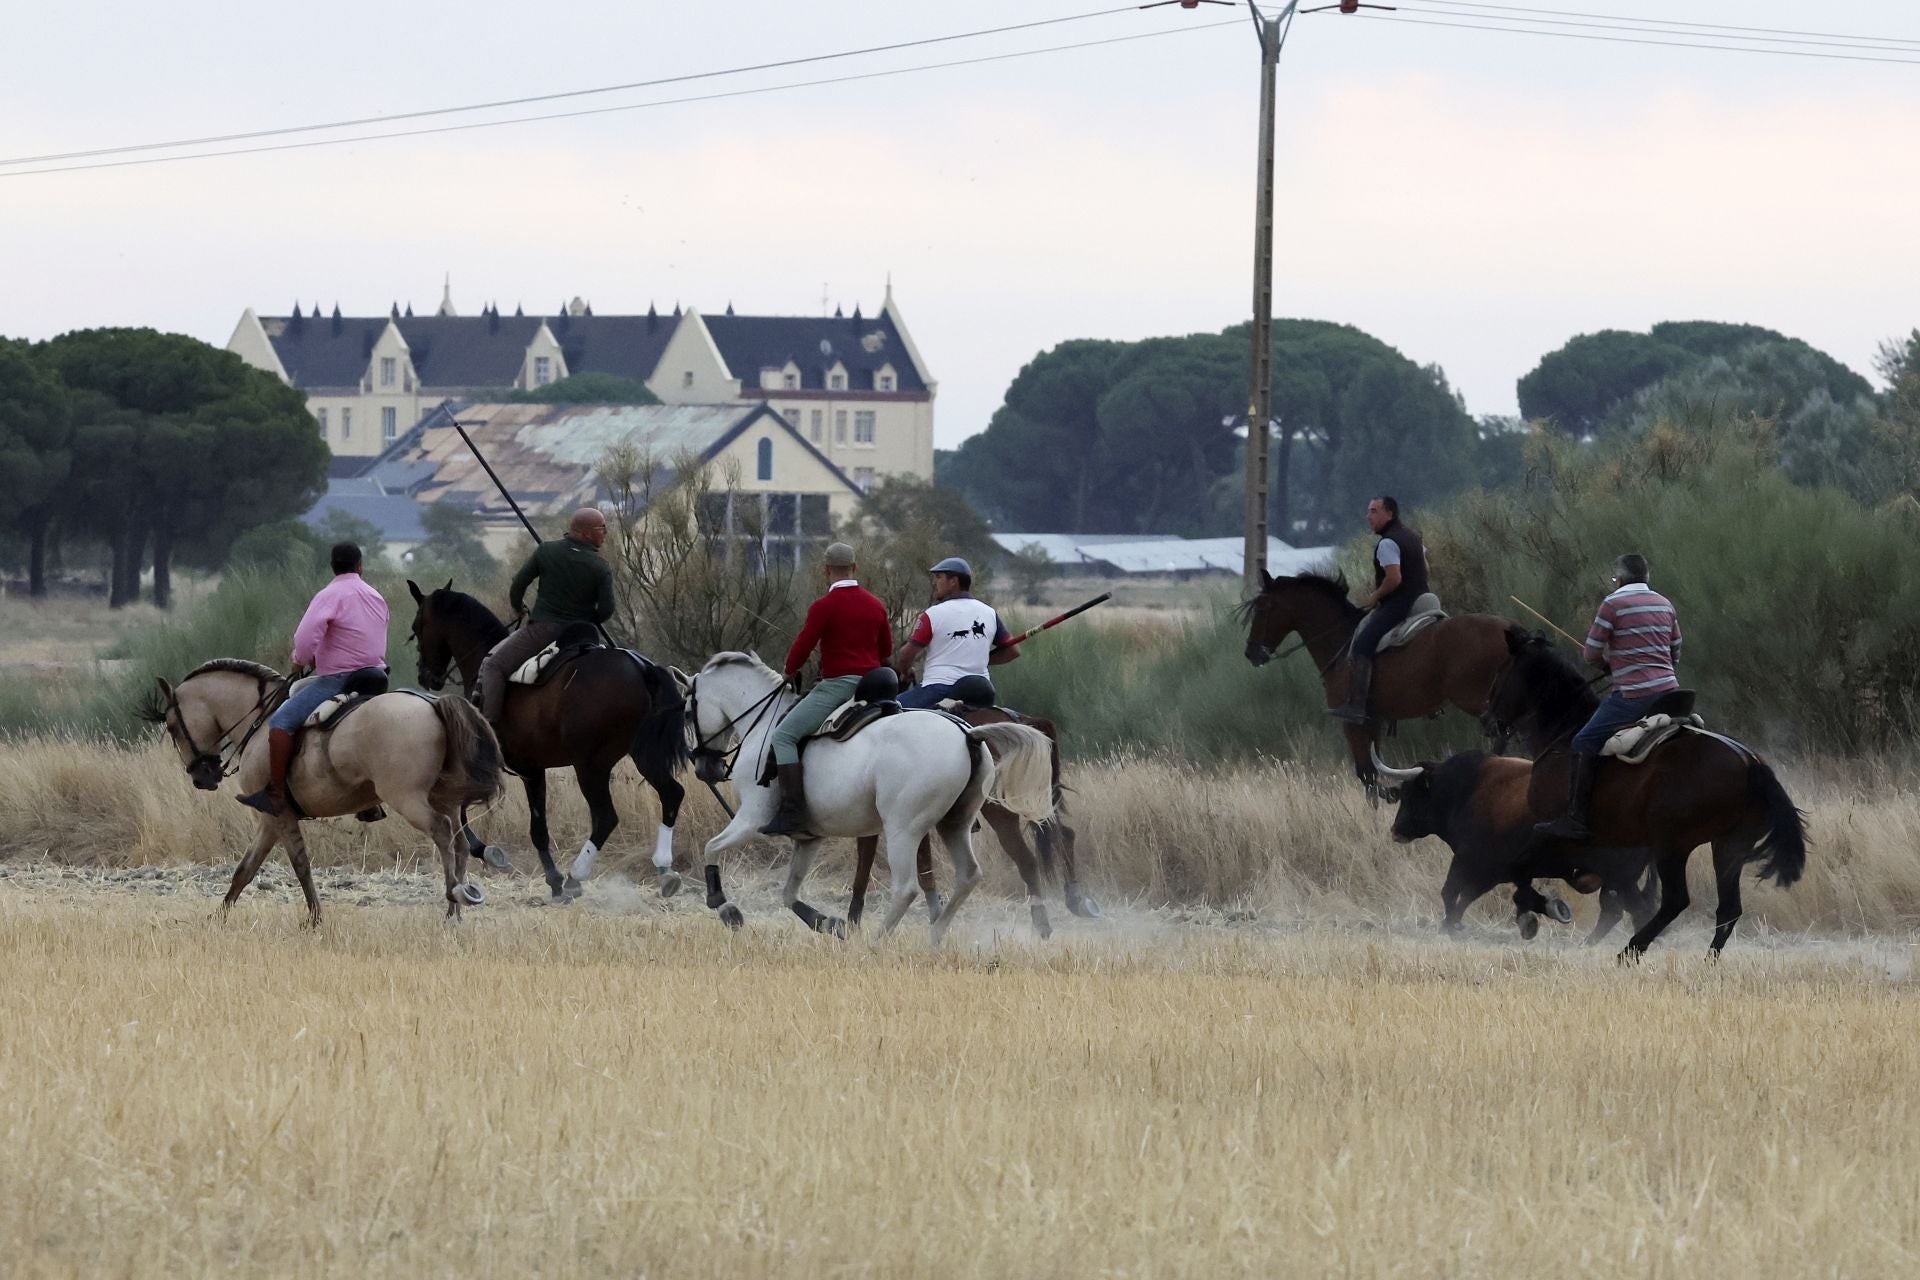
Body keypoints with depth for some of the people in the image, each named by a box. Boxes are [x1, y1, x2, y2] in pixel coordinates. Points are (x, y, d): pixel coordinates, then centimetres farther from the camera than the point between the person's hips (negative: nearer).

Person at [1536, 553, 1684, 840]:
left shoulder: (1613, 603, -5)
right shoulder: (1664, 604, 15)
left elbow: (1592, 655, -2)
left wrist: (1610, 662, 19)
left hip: (1633, 695, -7)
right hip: (1668, 687, 7)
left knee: (1585, 745, -5)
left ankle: (1575, 820, -12)